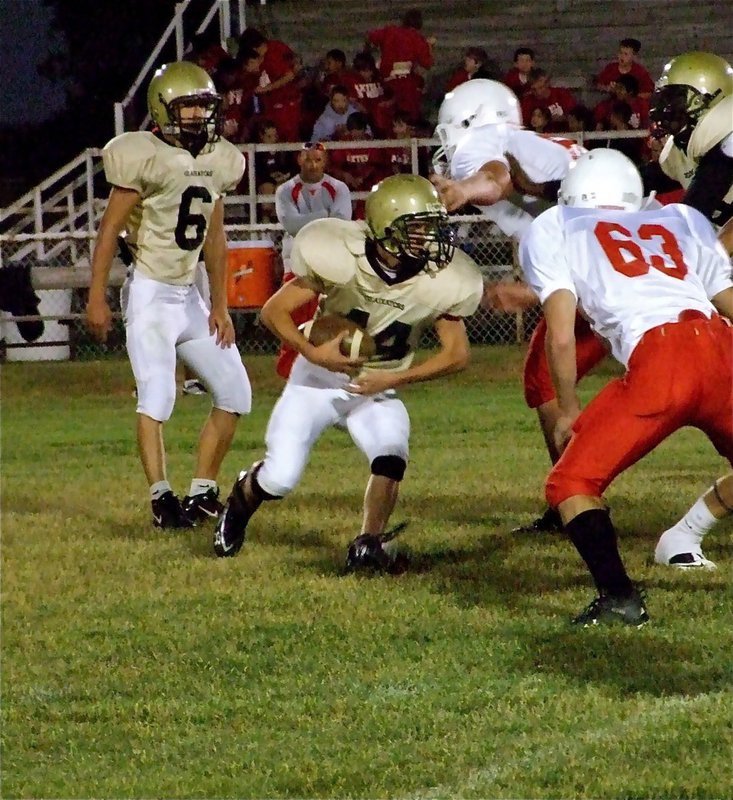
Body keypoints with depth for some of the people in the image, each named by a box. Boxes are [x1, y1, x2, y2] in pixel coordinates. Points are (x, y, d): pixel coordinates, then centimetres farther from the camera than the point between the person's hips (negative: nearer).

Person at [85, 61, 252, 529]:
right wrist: (97, 298, -15)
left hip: (190, 295, 8)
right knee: (157, 397, -18)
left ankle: (203, 490, 14)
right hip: (151, 294, -8)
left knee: (235, 393, 6)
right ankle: (162, 497, -12)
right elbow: (110, 229, -12)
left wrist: (220, 306, 13)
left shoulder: (219, 162, 6)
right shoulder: (146, 158, -15)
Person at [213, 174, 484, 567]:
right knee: (278, 479, -9)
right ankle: (240, 501, 26)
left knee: (391, 459, -26)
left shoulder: (438, 283, -19)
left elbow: (457, 353, -9)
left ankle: (368, 545, -7)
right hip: (319, 378, -2)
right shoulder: (343, 259, -25)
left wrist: (394, 379, -18)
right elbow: (275, 311, -16)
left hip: (377, 390, 2)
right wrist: (313, 353, -30)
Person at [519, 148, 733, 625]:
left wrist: (569, 410, 21)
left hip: (658, 361, -4)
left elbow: (562, 336, 9)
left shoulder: (553, 232, 19)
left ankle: (620, 598, -6)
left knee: (573, 483, 10)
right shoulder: (681, 222, 31)